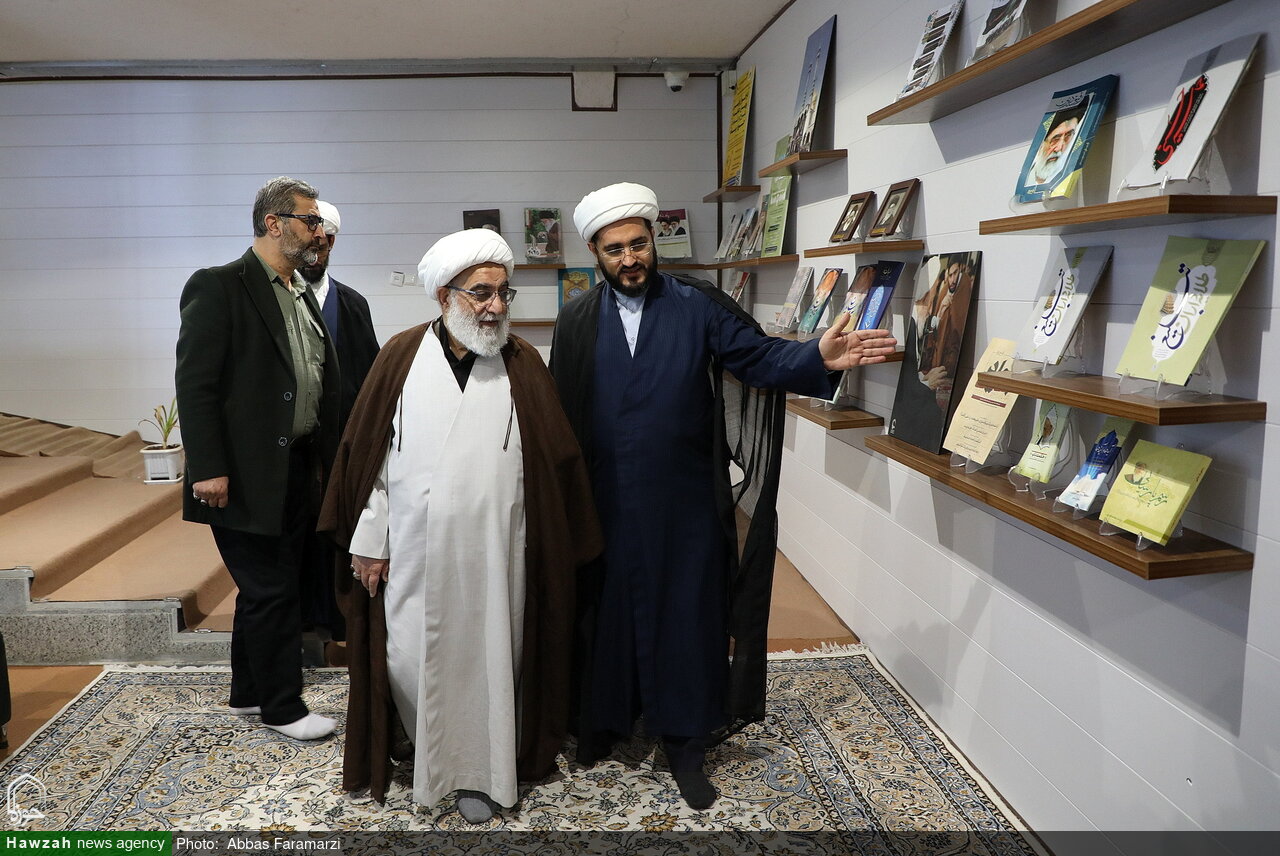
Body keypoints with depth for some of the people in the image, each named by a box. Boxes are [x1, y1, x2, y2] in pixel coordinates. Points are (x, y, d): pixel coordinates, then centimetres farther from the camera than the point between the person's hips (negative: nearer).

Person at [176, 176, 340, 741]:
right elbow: (195, 383, -16)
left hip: (297, 472, 8)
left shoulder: (303, 296, 14)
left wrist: (322, 459, 13)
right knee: (270, 591, 1)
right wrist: (208, 470, -19)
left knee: (267, 589, 17)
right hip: (246, 476, -8)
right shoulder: (218, 287, -10)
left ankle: (249, 692, 32)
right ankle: (281, 705, 17)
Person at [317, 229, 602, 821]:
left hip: (493, 550, 0)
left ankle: (477, 772, 29)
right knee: (409, 658, 9)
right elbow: (367, 452, 1)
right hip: (412, 549, 1)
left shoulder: (522, 363, 0)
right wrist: (368, 540, -1)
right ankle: (426, 747, 39)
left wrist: (556, 544, 1)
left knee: (486, 658, 8)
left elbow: (554, 460, 2)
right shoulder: (402, 356, -1)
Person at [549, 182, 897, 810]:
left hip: (684, 505, -1)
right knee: (606, 613, 14)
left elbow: (761, 357, -9)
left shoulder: (698, 307, -2)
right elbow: (559, 412, 2)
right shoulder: (577, 323, 1)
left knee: (687, 616, 7)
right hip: (605, 505, 1)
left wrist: (819, 358, -27)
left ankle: (684, 745, 25)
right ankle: (602, 721, 36)